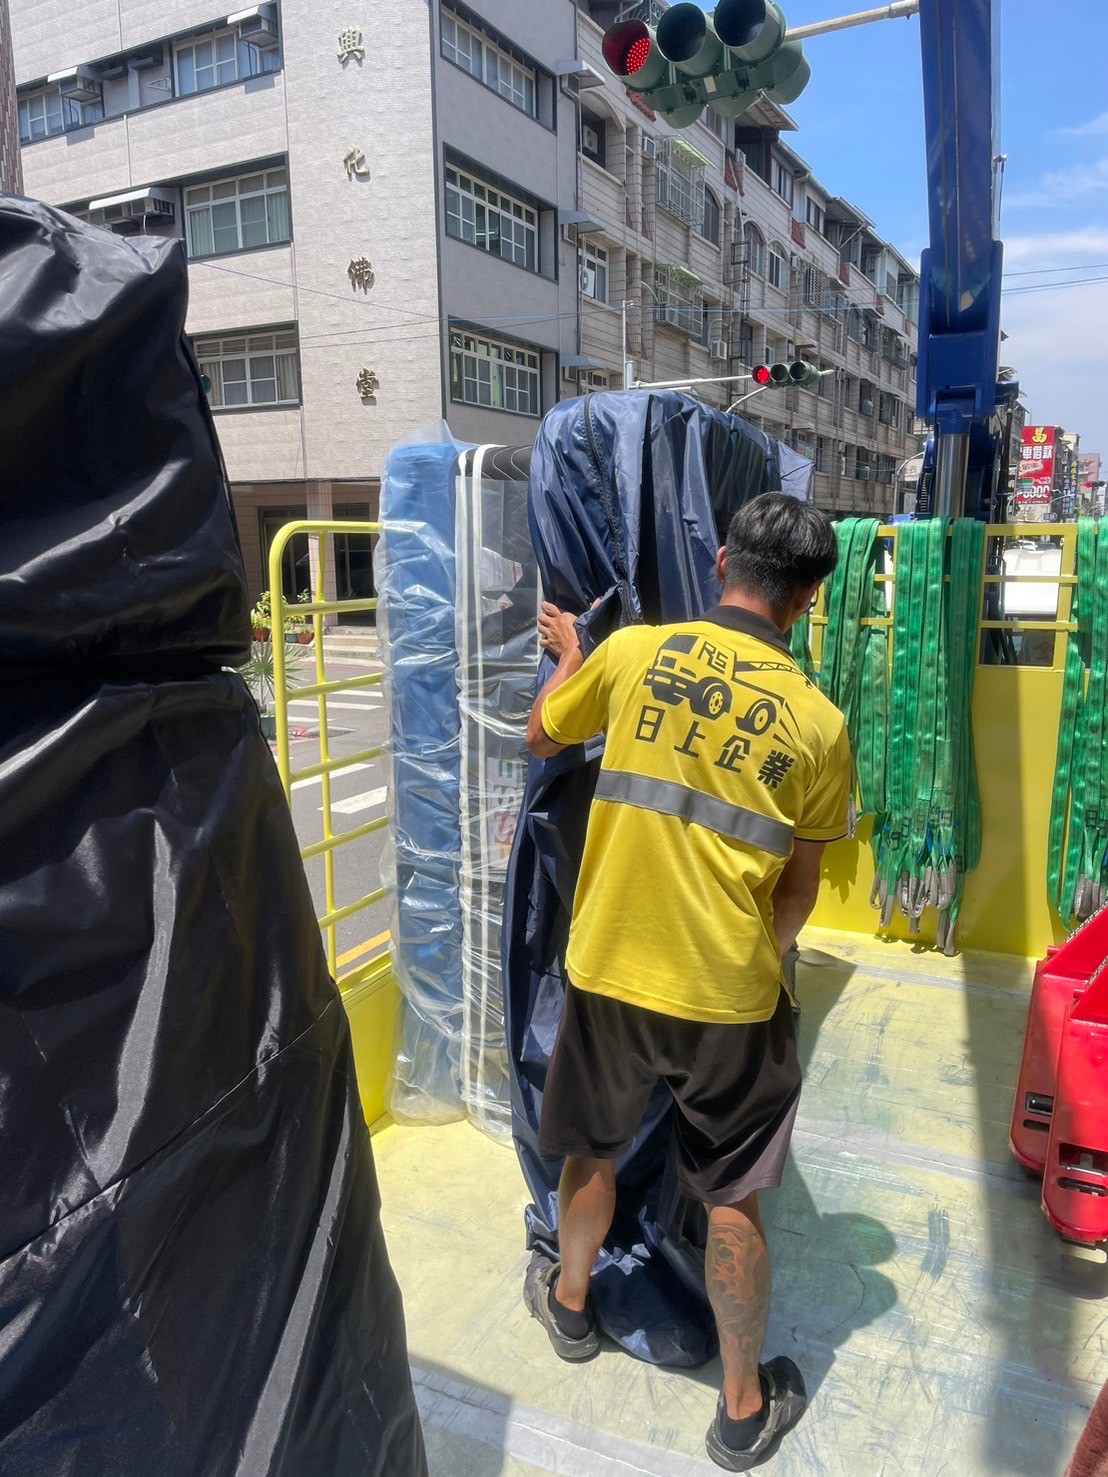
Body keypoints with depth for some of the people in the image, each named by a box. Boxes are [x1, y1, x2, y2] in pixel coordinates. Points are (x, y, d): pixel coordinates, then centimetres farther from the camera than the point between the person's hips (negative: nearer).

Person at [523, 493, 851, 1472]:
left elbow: (540, 739, 10)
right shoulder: (819, 720, -8)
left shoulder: (634, 652, -8)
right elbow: (799, 887, 1)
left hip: (609, 970, 2)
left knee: (595, 1152, 26)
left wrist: (568, 656, 27)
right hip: (729, 996, -1)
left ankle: (571, 1305, 51)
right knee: (733, 1201, 16)